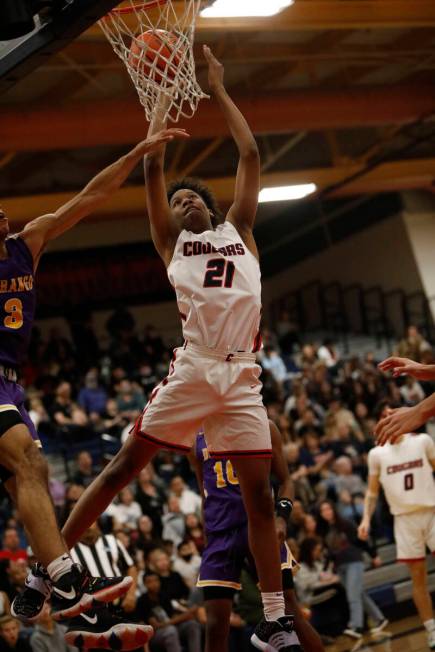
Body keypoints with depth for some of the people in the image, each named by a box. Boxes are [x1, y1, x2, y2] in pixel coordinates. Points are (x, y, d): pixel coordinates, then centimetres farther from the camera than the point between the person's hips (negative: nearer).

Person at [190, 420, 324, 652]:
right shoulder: (197, 439, 14)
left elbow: (285, 480, 7)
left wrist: (281, 517, -11)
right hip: (219, 534, 3)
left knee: (288, 611, -7)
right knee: (215, 623, -3)